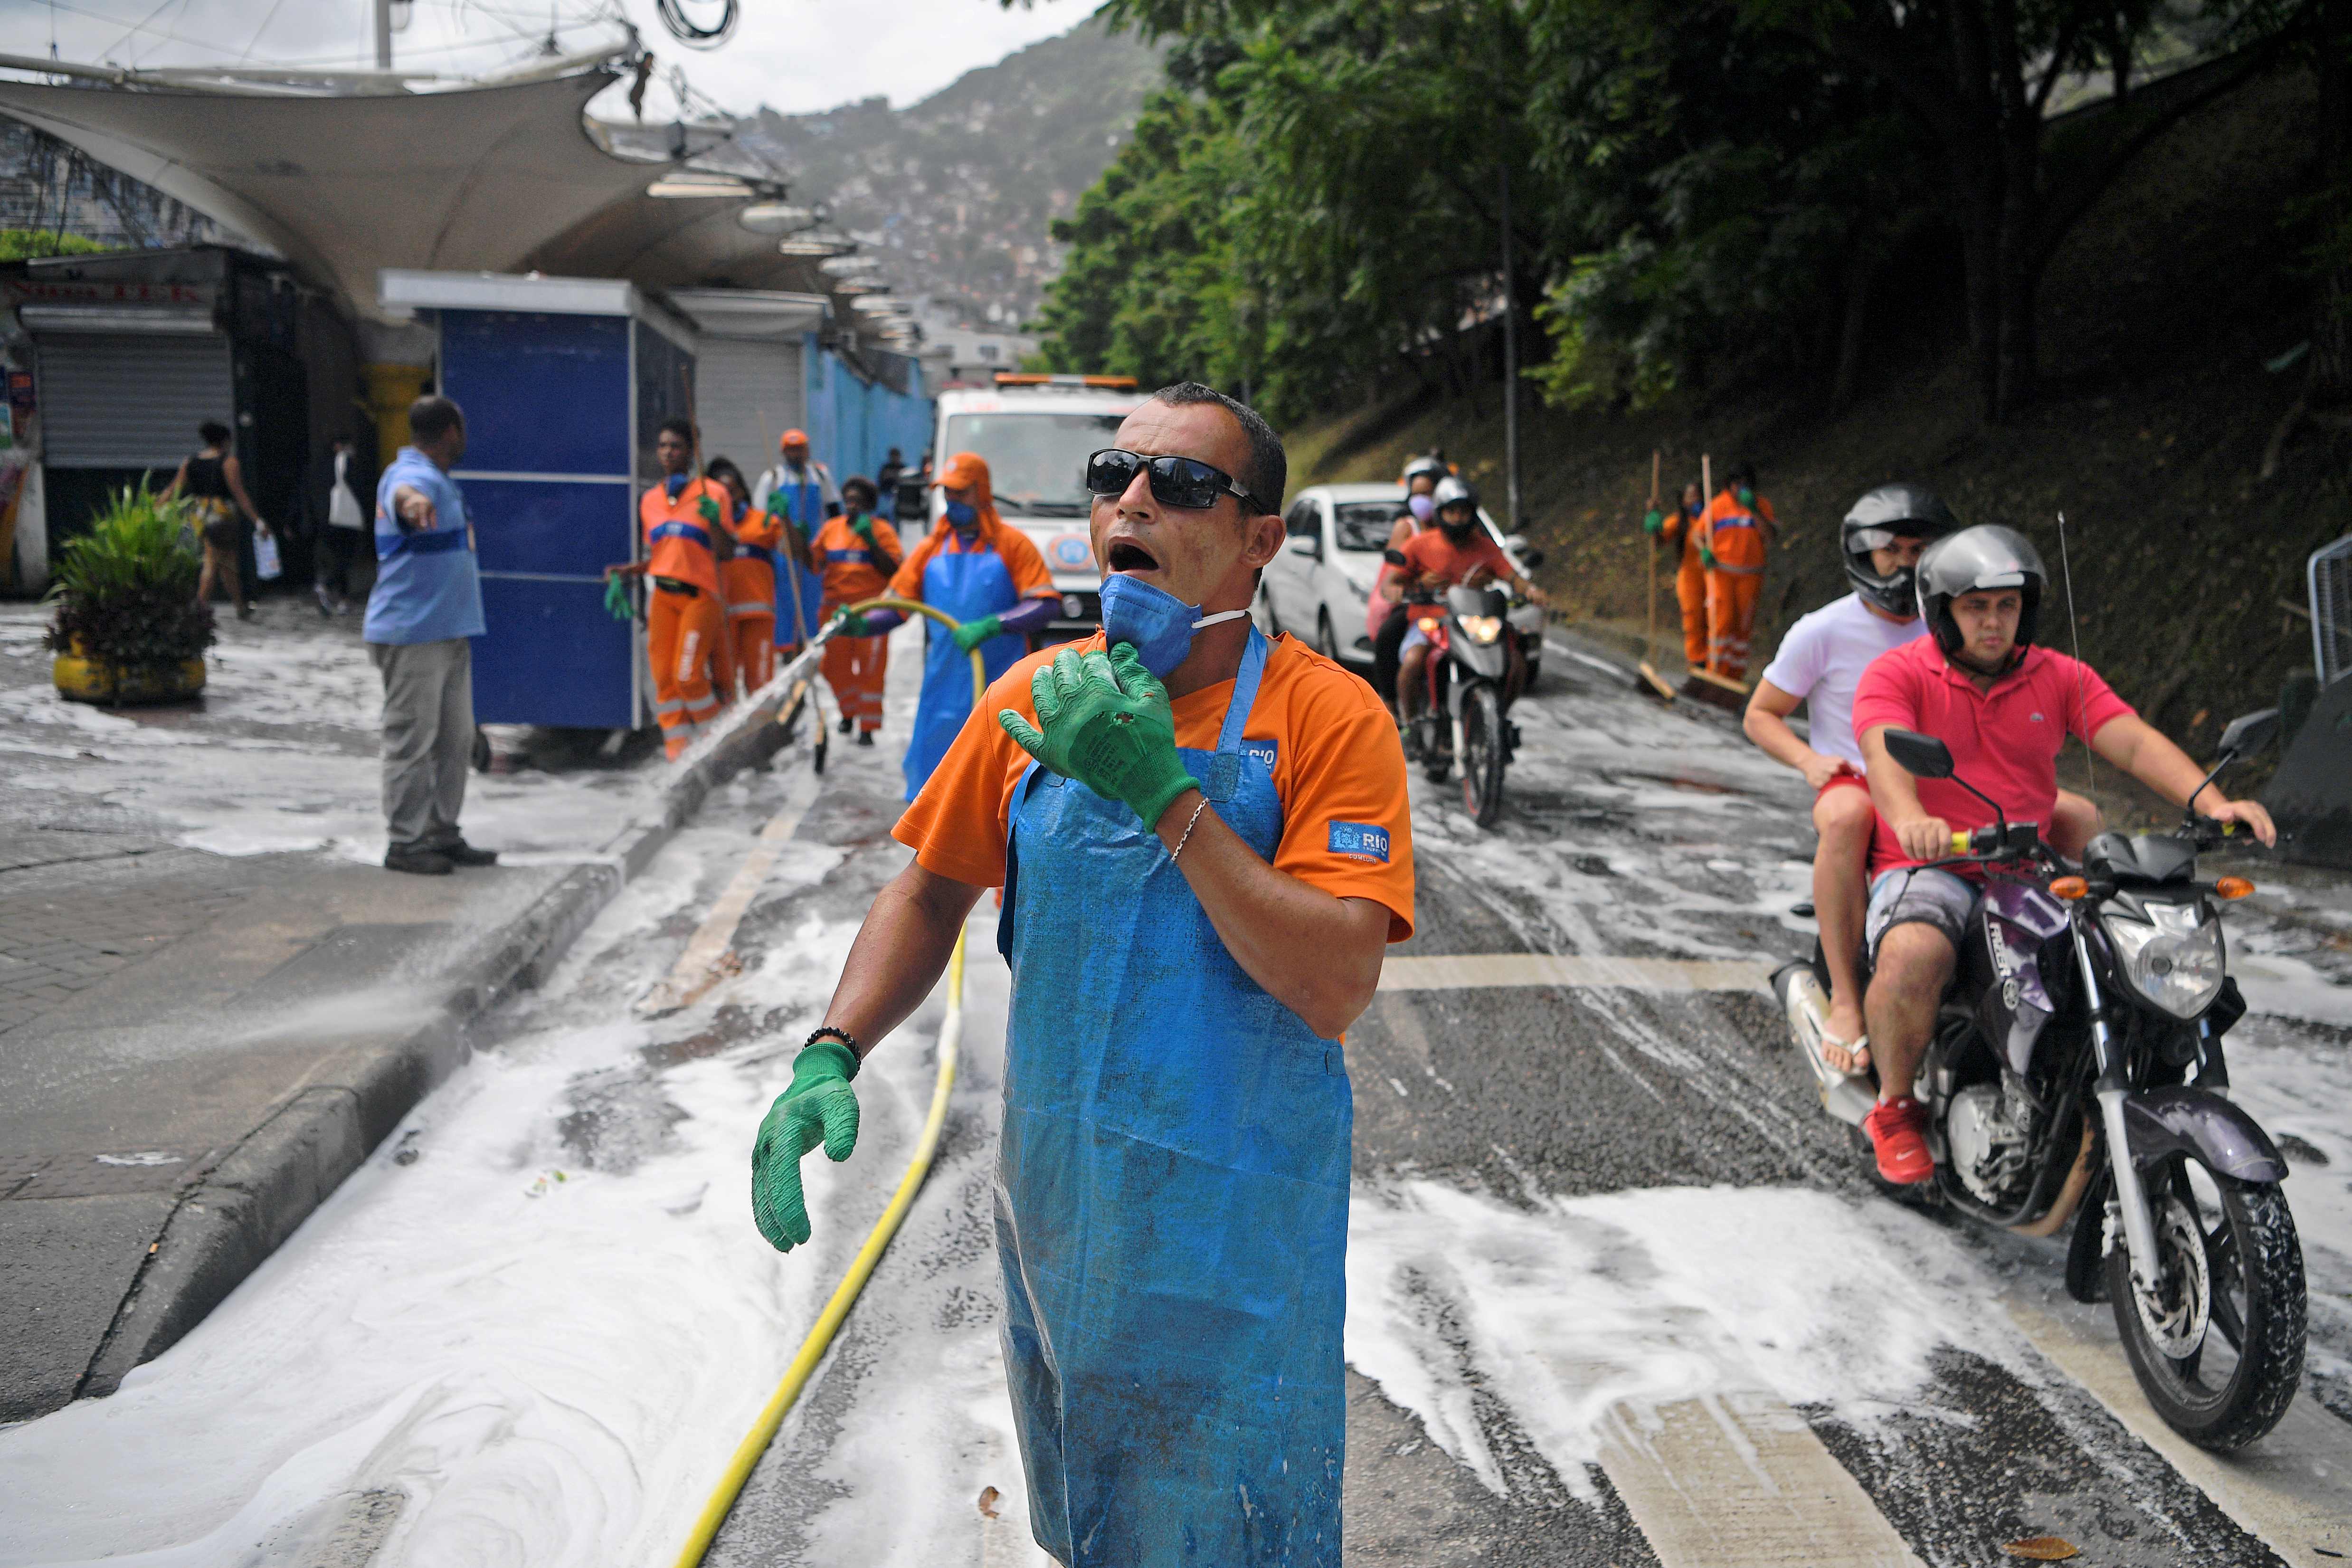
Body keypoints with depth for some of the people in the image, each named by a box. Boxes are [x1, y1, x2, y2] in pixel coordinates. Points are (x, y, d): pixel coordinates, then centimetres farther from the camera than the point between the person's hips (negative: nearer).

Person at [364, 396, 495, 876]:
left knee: (455, 739, 14)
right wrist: (411, 501, -65)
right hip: (412, 633, -10)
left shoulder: (436, 480, 17)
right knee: (412, 741, -4)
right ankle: (405, 842, 3)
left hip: (448, 632, 10)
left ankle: (443, 834, 22)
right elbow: (403, 493, -43)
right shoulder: (413, 476, -16)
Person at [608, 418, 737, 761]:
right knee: (664, 678, -2)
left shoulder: (712, 493, -1)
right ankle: (678, 754, 5)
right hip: (663, 594, 5)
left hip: (700, 595, -5)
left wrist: (713, 519, -23)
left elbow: (723, 549, -7)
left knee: (688, 675, -13)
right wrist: (626, 571, 6)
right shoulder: (649, 500, 14)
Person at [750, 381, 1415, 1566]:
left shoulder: (1327, 718, -15)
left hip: (1232, 1224, -4)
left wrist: (1168, 795, -29)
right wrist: (829, 1055, -5)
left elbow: (1336, 989, -24)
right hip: (1051, 1199, 5)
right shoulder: (1036, 695, -1)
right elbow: (932, 894, 9)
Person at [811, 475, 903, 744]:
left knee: (871, 668, -4)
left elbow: (893, 570, -7)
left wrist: (871, 540, -15)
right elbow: (814, 564, 15)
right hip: (836, 608, 4)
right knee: (836, 667, 9)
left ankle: (868, 727, 2)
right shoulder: (831, 528, 9)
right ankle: (849, 712, 32)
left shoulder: (882, 531, 0)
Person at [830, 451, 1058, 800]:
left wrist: (991, 626, -24)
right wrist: (862, 625, -11)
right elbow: (897, 606, 10)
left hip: (998, 693, -4)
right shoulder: (930, 548, 13)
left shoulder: (1011, 544, 0)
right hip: (942, 690, 4)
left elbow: (1045, 605, -10)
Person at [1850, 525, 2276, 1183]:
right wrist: (1910, 819, -44)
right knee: (1913, 957, -35)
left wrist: (2211, 802, -21)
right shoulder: (1897, 674, -2)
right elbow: (1886, 752, -21)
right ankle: (1895, 1108, -9)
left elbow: (2134, 742, -2)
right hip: (1928, 868, -4)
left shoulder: (2060, 677, 10)